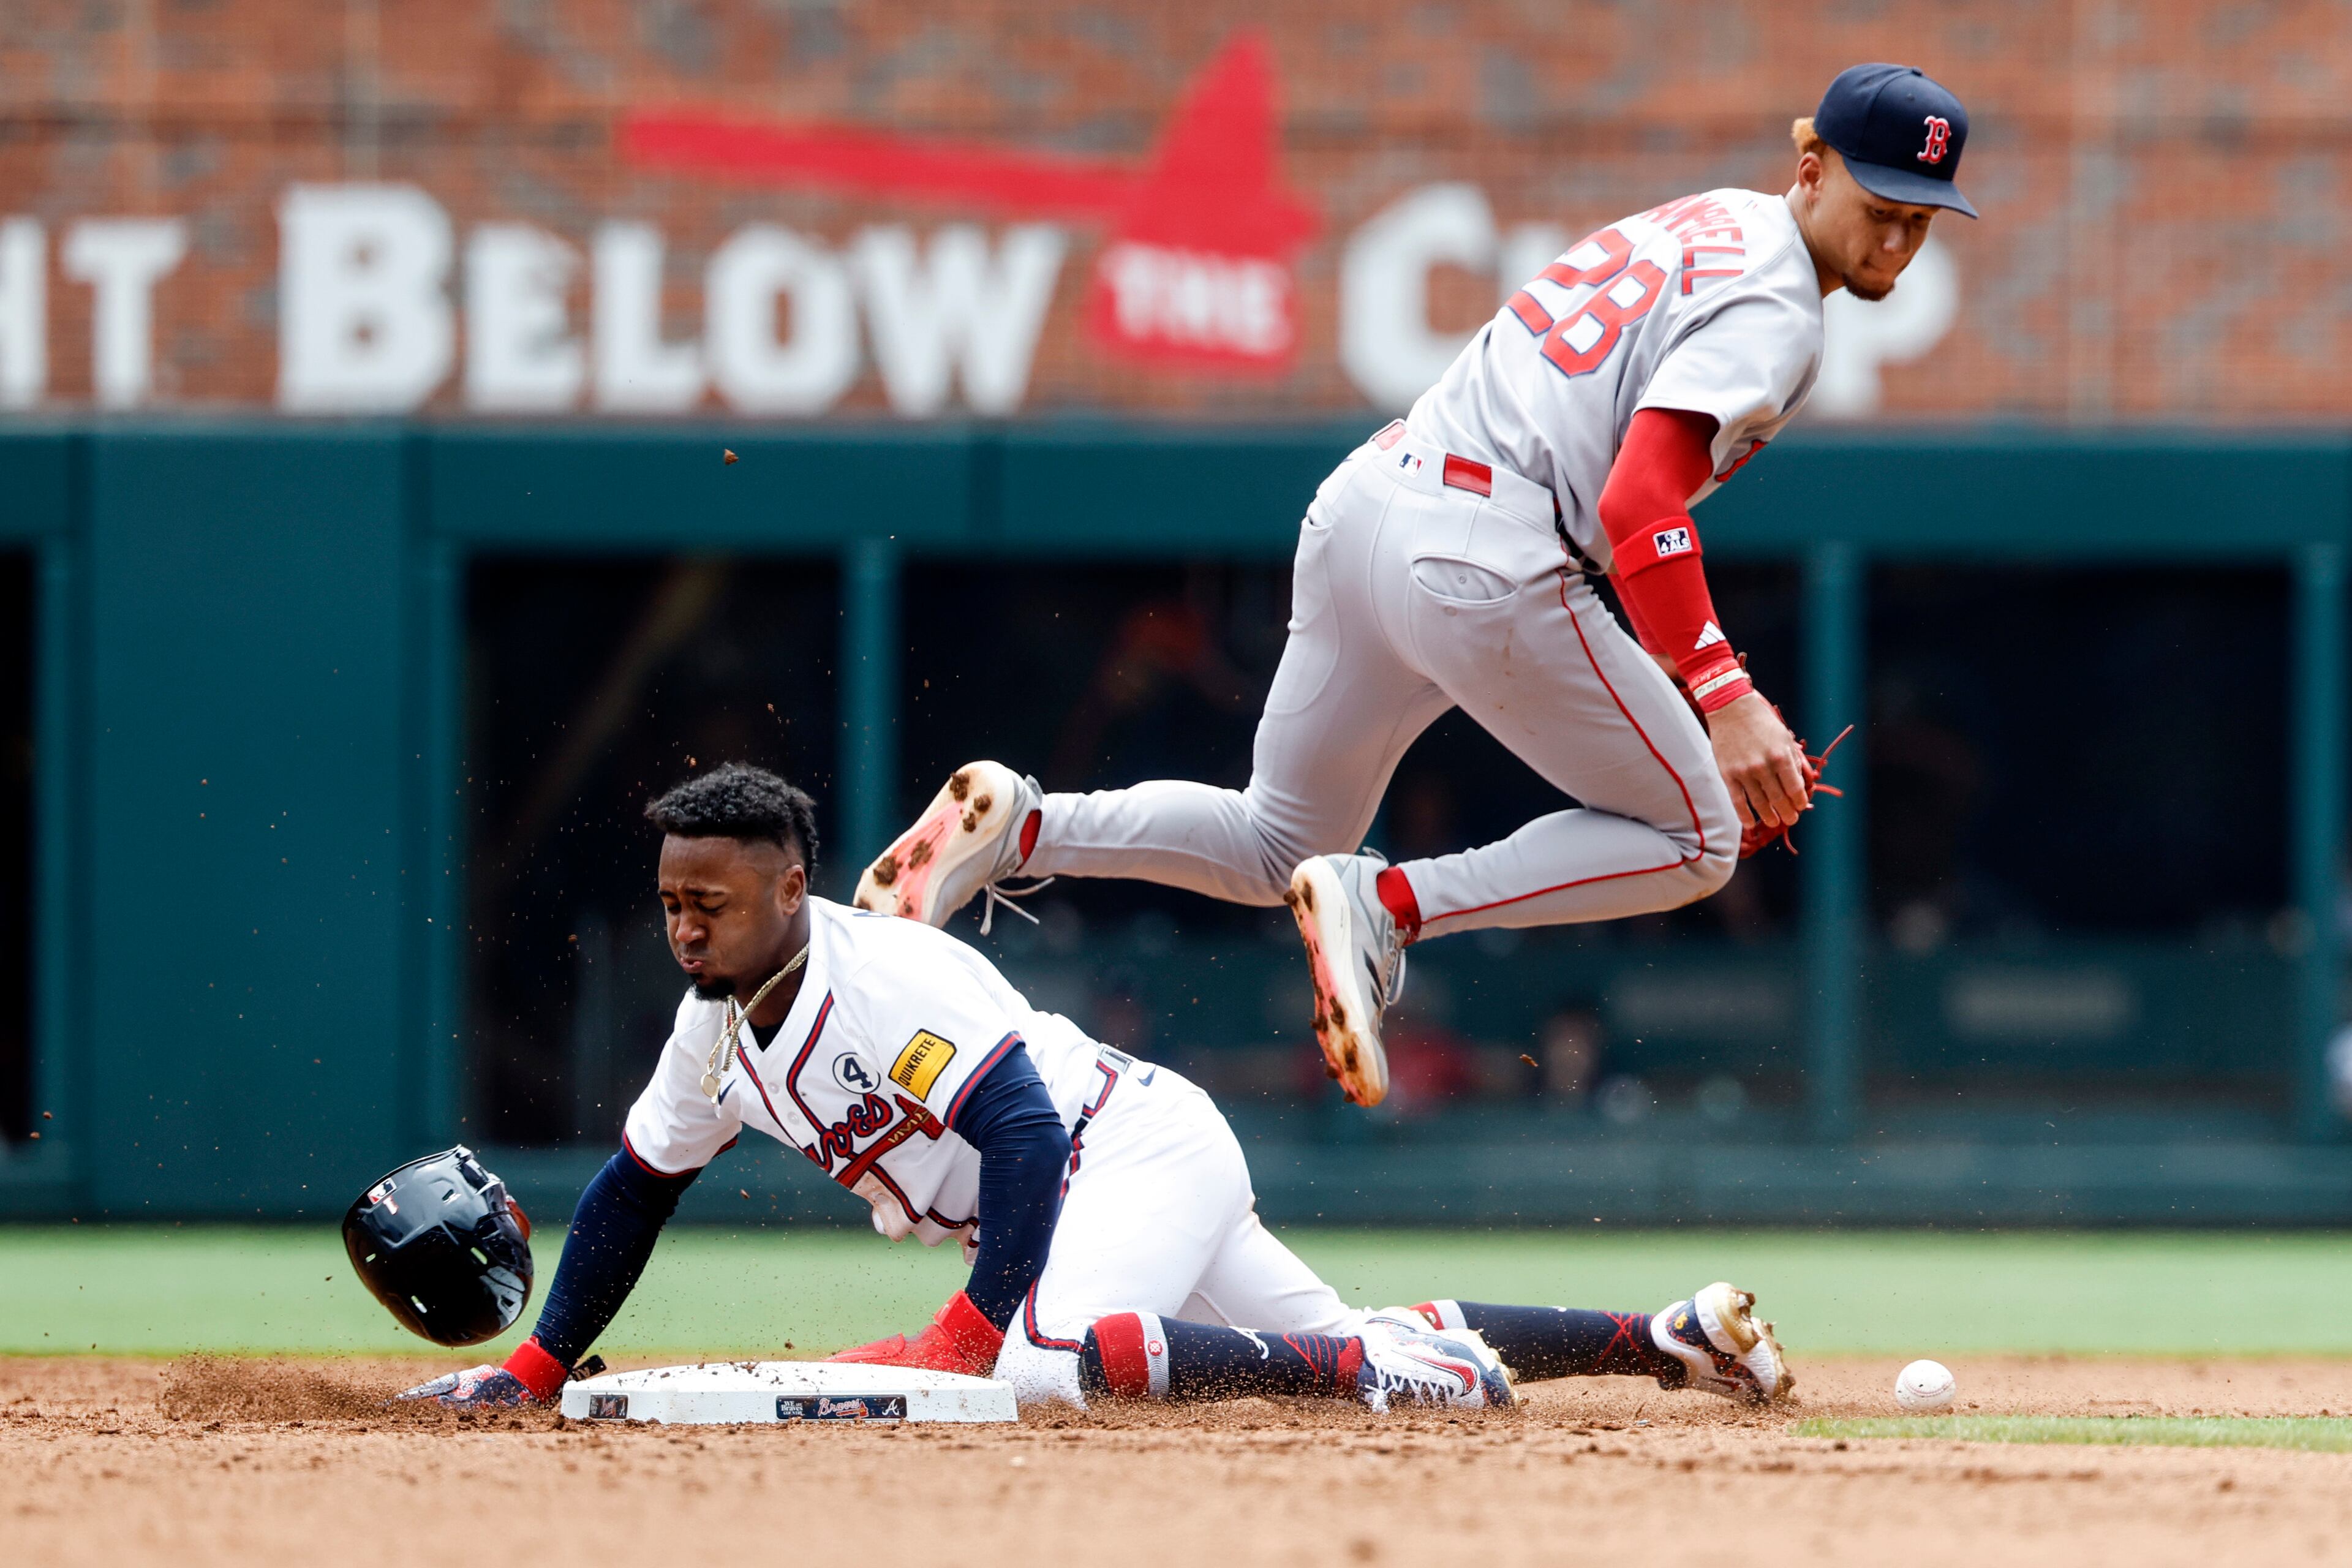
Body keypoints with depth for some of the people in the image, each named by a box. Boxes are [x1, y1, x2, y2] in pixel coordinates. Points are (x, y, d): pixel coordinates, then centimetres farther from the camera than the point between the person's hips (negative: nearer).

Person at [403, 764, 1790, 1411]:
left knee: (1050, 1364, -37)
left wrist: (974, 1329, -32)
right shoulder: (722, 1019, 7)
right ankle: (1668, 1337, 14)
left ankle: (1397, 1364, -27)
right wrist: (536, 1369, 13)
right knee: (1342, 1344, 10)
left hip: (1141, 1143, -10)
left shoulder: (892, 974, -21)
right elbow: (639, 1186, 18)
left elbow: (1022, 1128, -27)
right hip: (1071, 1196, 10)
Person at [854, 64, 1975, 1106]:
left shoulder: (1701, 225, 21)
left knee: (1272, 848, 23)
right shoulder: (1769, 311, -9)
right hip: (1482, 555, -9)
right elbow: (1637, 508, -21)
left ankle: (1016, 826, 4)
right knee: (1696, 837, 3)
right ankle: (1387, 907, -9)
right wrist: (1722, 699, -27)